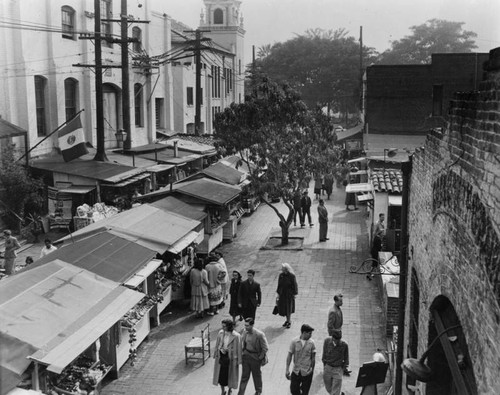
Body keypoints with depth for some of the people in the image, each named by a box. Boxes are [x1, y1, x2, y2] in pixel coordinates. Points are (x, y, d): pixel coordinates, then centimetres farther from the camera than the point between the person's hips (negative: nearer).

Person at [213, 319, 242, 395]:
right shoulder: (220, 333, -8)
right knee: (221, 374, 10)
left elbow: (238, 349, -12)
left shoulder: (236, 336, -20)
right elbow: (217, 345, 7)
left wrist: (238, 361, -9)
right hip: (221, 357, 3)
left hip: (230, 358, -3)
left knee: (230, 375, 13)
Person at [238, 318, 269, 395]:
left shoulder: (259, 335, -25)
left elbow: (265, 348, -16)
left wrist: (260, 357, -12)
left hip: (255, 357, -3)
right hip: (246, 356, 3)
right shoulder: (245, 332, -8)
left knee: (257, 375, 17)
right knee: (244, 376, 8)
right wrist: (242, 352, 7)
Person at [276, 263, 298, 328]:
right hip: (282, 293, 5)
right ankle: (287, 320, 29)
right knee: (283, 308, 10)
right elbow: (279, 284, 6)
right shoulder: (281, 275, -1)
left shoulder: (292, 276, -16)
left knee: (289, 308, 3)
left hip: (289, 294, -5)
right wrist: (278, 293, 8)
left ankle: (289, 322, 18)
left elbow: (294, 285, -9)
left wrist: (294, 294, -8)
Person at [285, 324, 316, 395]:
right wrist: (287, 370, -6)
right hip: (296, 371, 0)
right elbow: (289, 356, -3)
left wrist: (312, 370, 5)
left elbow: (313, 358, 2)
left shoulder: (311, 343, -6)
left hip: (307, 372, 0)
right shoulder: (294, 342, -8)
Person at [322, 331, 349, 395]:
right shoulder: (327, 341, -11)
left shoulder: (344, 345, -15)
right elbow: (324, 353, 4)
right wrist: (325, 364, 8)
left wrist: (344, 367, 4)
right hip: (328, 367, 2)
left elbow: (346, 358, 1)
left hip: (338, 369, -2)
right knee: (328, 388, 15)